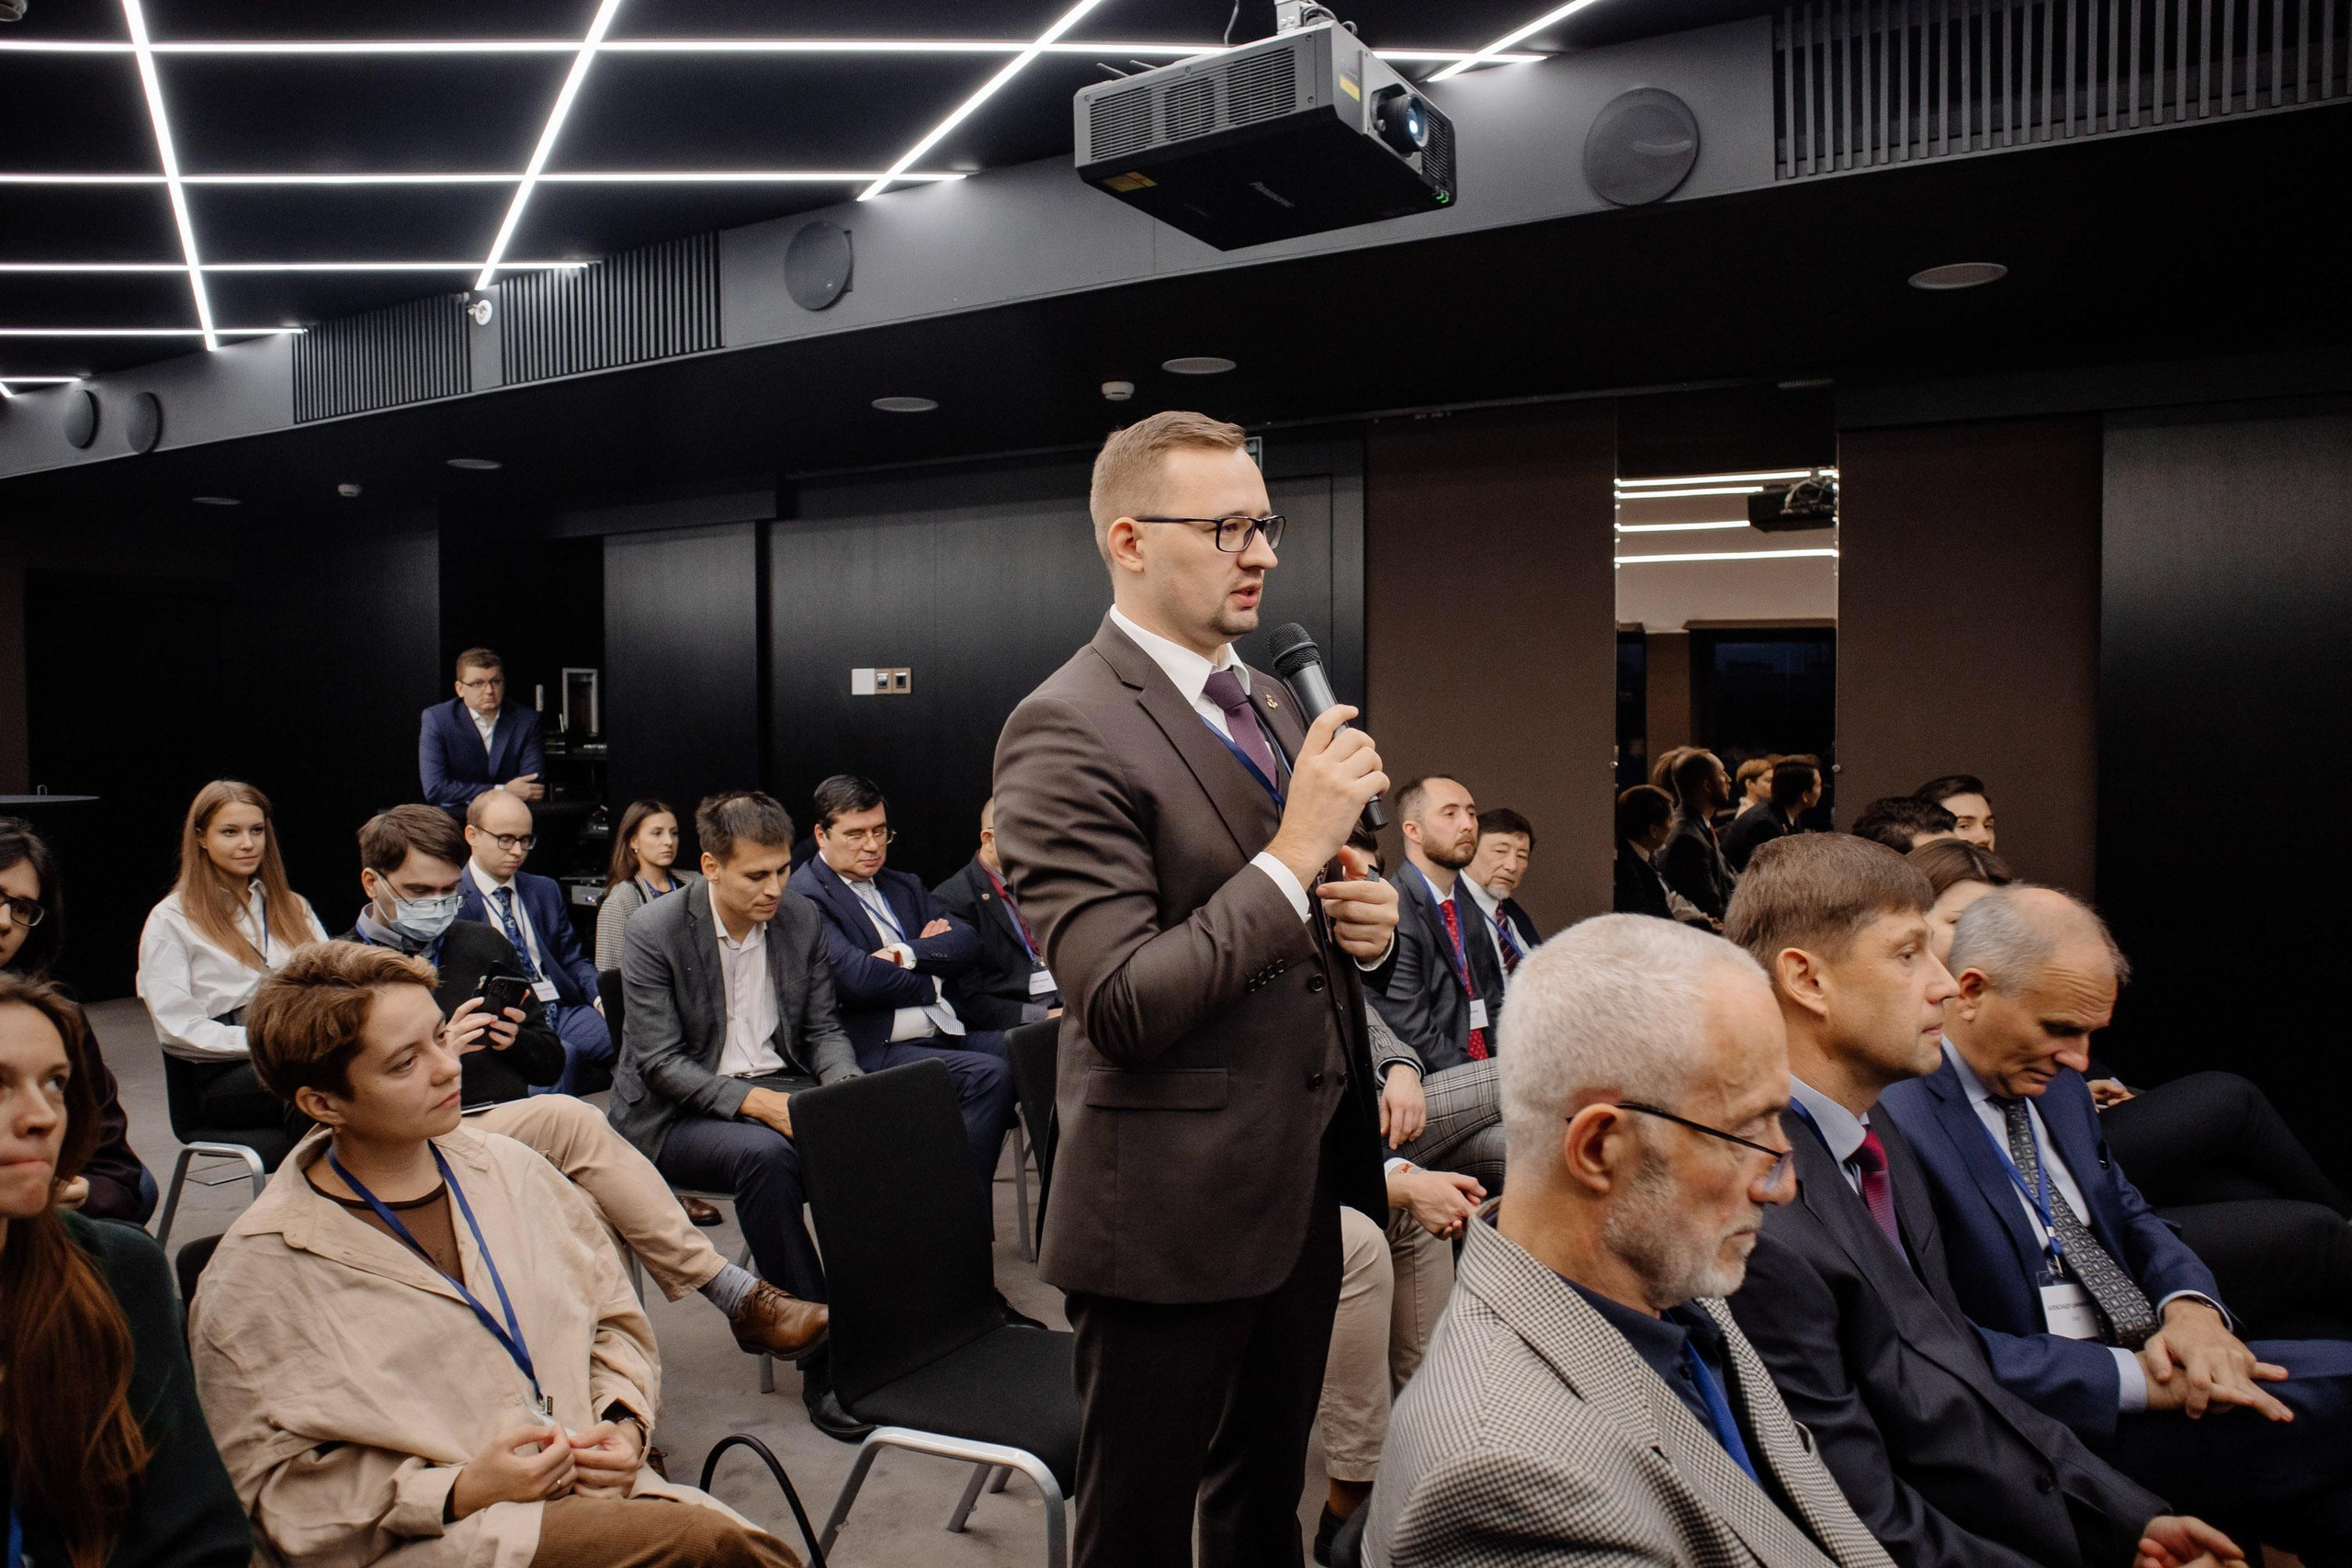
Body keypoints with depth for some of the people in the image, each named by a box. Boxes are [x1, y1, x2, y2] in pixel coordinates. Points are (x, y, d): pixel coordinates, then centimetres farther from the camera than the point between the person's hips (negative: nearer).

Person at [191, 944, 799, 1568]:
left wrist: (625, 1425, 3)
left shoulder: (511, 1171, 11)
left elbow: (614, 1315, 21)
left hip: (592, 1488, 5)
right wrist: (463, 1492, -14)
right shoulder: (258, 1274, -4)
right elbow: (271, 1490, -4)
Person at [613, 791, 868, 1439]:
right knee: (766, 1155, -36)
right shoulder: (655, 931, -11)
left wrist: (848, 1089, -14)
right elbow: (660, 1063, -14)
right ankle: (822, 1361, -26)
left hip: (780, 1090, 4)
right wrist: (756, 1102, -26)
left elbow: (823, 1027, 8)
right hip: (677, 1112, -4)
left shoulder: (802, 919, 3)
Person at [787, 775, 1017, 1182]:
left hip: (947, 1034, 7)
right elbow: (856, 977, -17)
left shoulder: (905, 886, 22)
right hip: (876, 1051, -7)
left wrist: (906, 954, -9)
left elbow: (967, 942, 9)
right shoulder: (802, 897, -4)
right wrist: (931, 982, -2)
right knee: (989, 1074, -30)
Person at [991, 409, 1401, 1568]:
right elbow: (1126, 1006, -24)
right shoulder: (1066, 729, -17)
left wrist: (1366, 925, -3)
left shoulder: (1268, 703, 9)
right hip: (1174, 1210, -8)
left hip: (1302, 1187, 8)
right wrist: (1296, 852, -25)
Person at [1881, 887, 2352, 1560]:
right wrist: (2136, 1378, -22)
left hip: (2156, 1360, 9)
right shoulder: (1894, 1117, -19)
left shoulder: (2053, 1081, 12)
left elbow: (2132, 1219, 17)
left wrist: (2190, 1307, -6)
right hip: (2052, 1413, -9)